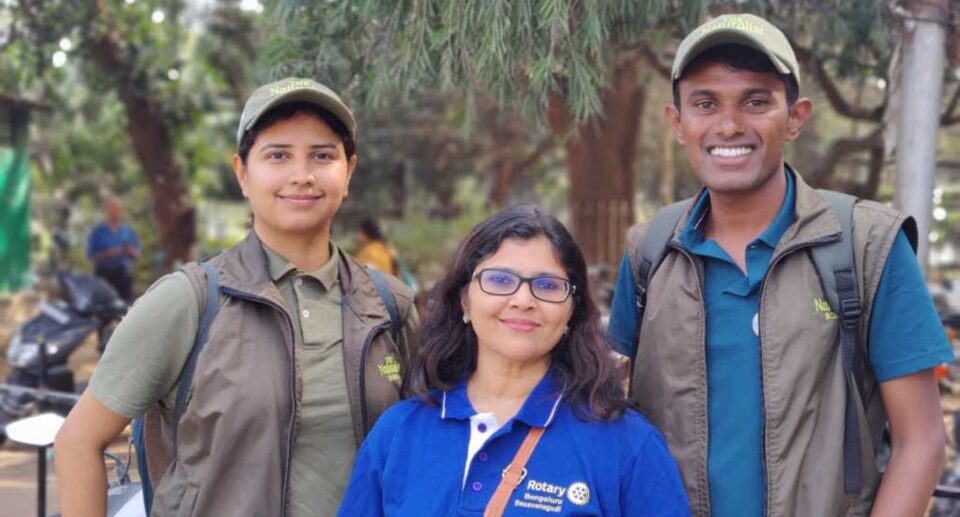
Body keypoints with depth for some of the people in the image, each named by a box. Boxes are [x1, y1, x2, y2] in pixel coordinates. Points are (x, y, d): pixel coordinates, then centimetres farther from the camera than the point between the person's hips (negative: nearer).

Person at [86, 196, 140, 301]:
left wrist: (131, 252, -10)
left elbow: (137, 255, 12)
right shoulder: (97, 231, 3)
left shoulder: (128, 231, 11)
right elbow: (90, 256, -2)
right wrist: (107, 254, -18)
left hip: (124, 273, 3)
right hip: (104, 274, -3)